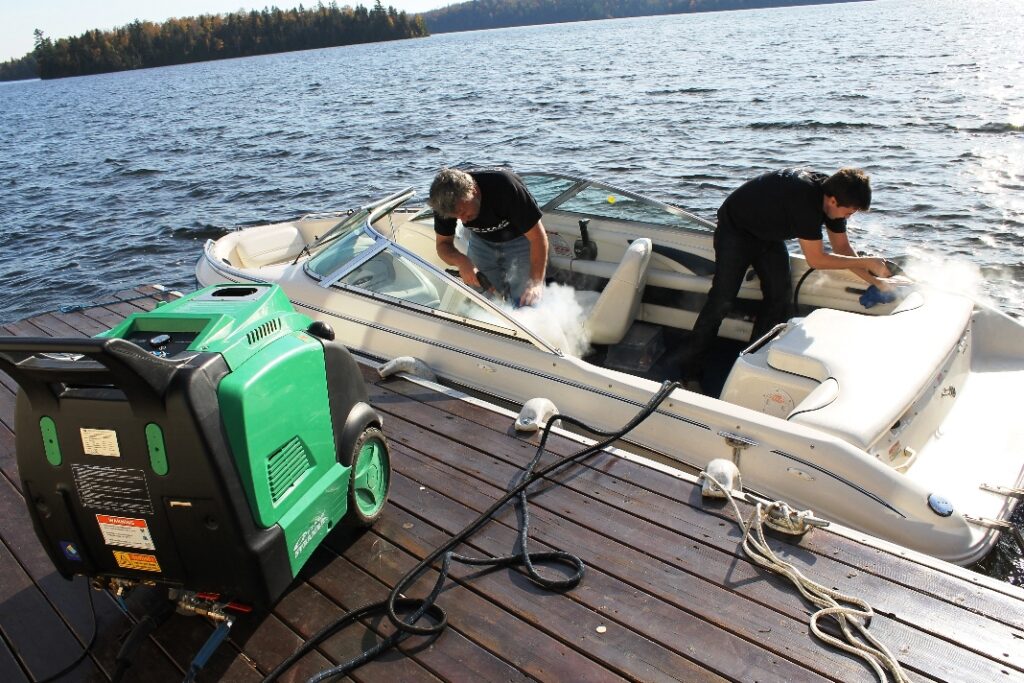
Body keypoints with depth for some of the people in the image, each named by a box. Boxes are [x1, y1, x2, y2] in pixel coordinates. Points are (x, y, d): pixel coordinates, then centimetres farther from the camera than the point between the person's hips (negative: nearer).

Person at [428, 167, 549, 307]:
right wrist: (461, 261, -36)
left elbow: (538, 237, -32)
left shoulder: (505, 187, -37)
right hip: (482, 241, 3)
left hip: (519, 239, -3)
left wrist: (536, 282, -41)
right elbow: (443, 244, -13)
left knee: (526, 302, -11)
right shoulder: (445, 201, -25)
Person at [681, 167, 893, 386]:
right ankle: (690, 373, -9)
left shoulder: (833, 194, -10)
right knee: (722, 300, -14)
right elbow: (816, 259, -30)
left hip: (769, 235, 9)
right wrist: (866, 262, -23)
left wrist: (873, 280, -4)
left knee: (780, 298, -2)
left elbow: (842, 248, 2)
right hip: (735, 229, -8)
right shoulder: (805, 197, -36)